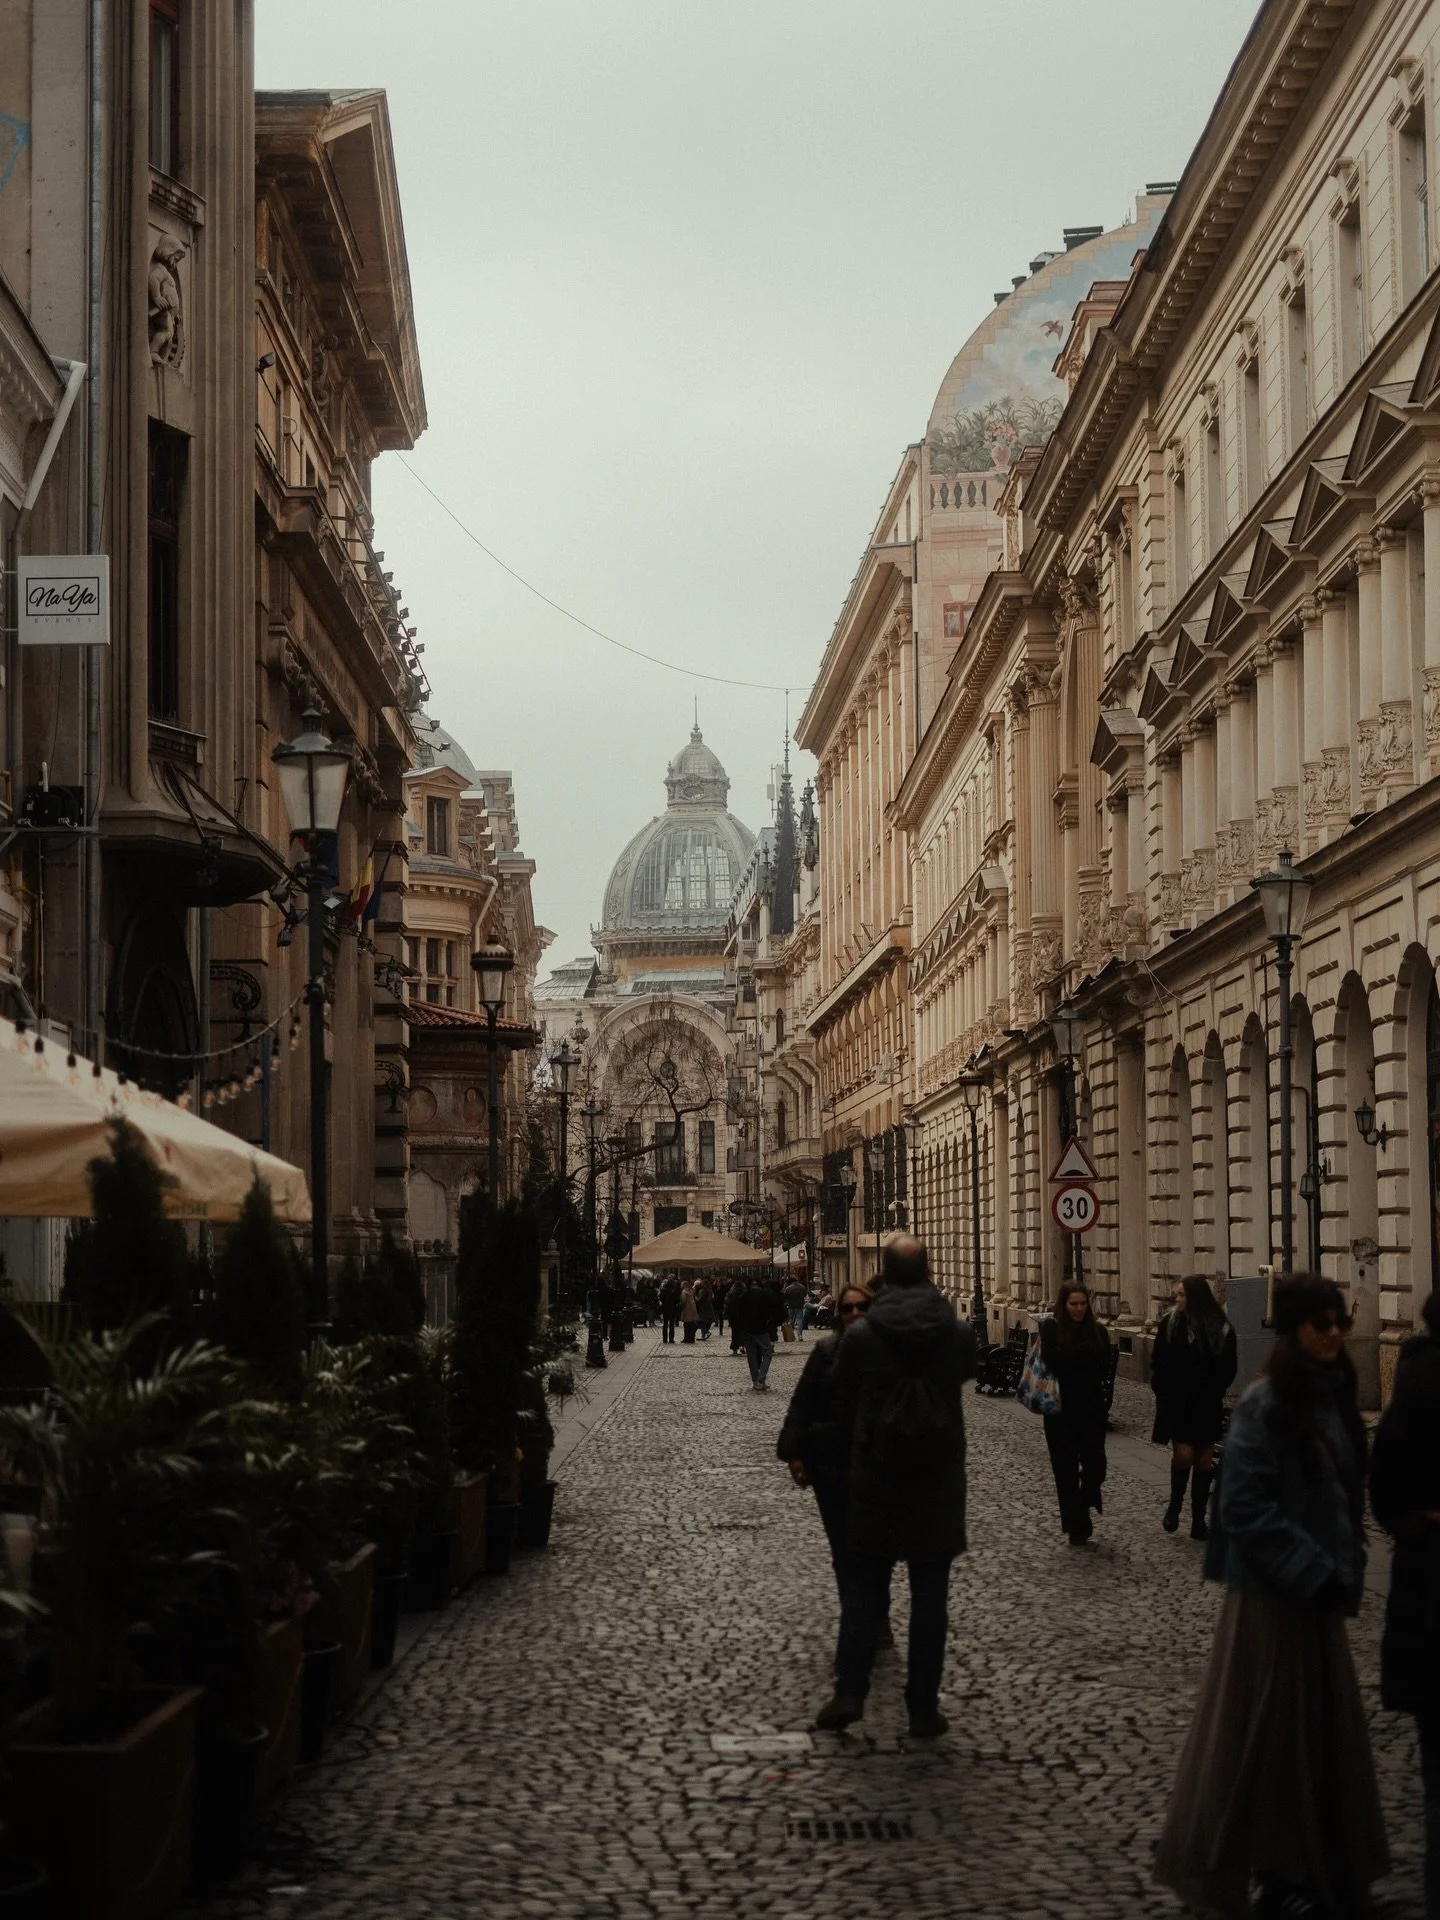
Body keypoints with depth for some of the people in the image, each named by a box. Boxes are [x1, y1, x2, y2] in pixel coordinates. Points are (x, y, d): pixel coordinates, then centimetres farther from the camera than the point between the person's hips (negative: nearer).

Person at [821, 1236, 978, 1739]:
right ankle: (923, 1707, 8)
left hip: (874, 1484, 0)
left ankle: (849, 1692, 3)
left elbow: (843, 1407, 1)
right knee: (929, 1596, 7)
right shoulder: (959, 1334, -9)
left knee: (864, 1588, 12)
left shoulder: (860, 1337, -10)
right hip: (939, 1487, 0)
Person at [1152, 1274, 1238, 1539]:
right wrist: (1164, 1392, -5)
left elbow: (1228, 1368, 3)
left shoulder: (1221, 1328, -4)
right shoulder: (1172, 1323, -2)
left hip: (1207, 1405, 1)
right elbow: (1158, 1362, 3)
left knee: (1205, 1460, 4)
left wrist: (1214, 1393, -6)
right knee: (1184, 1455, -12)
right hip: (1176, 1403, -1)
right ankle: (1174, 1506, 13)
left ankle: (1199, 1521, 12)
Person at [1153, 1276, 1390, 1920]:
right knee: (1263, 1731, 3)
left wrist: (1343, 1573, 5)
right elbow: (1245, 1506, -19)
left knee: (1322, 1727, 12)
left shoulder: (1332, 1396, 6)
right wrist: (1312, 1572, -18)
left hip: (1320, 1589, 7)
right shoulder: (1265, 1403, -16)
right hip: (1273, 1590, -7)